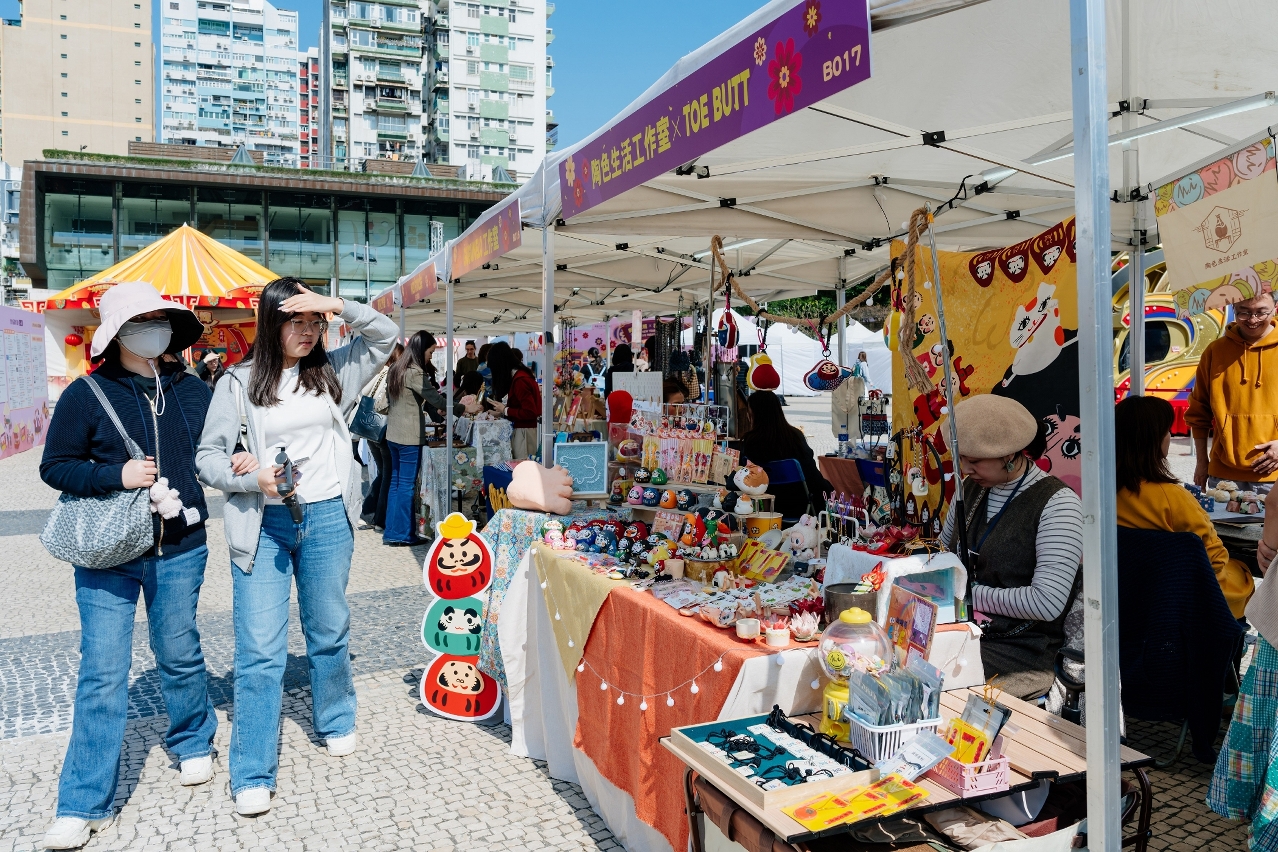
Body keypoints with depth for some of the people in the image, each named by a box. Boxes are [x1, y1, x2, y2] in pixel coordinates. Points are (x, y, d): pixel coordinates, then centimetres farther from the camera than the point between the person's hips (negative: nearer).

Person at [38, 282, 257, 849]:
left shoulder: (192, 391, 4)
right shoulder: (87, 394, -6)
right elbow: (54, 466, -4)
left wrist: (232, 462, -4)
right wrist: (117, 475, -19)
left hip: (180, 551, 3)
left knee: (180, 655, 17)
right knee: (102, 674, -1)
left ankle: (193, 742, 41)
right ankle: (83, 804, 9)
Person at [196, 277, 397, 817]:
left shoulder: (332, 371, 5)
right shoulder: (239, 383, -2)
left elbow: (386, 336, 5)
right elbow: (208, 457, -2)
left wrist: (339, 306, -9)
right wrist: (251, 478, -21)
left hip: (326, 519, 2)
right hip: (261, 524, -2)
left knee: (329, 631, 16)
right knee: (259, 647, -3)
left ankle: (335, 722, 39)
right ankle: (253, 775, 5)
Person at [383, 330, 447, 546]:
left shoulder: (395, 369, 12)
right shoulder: (415, 372, -16)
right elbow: (435, 398, -15)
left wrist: (427, 409, 16)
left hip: (393, 433, 9)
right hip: (410, 436, -9)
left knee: (395, 482, 13)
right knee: (407, 485, -1)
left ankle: (391, 532, 18)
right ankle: (401, 534, 5)